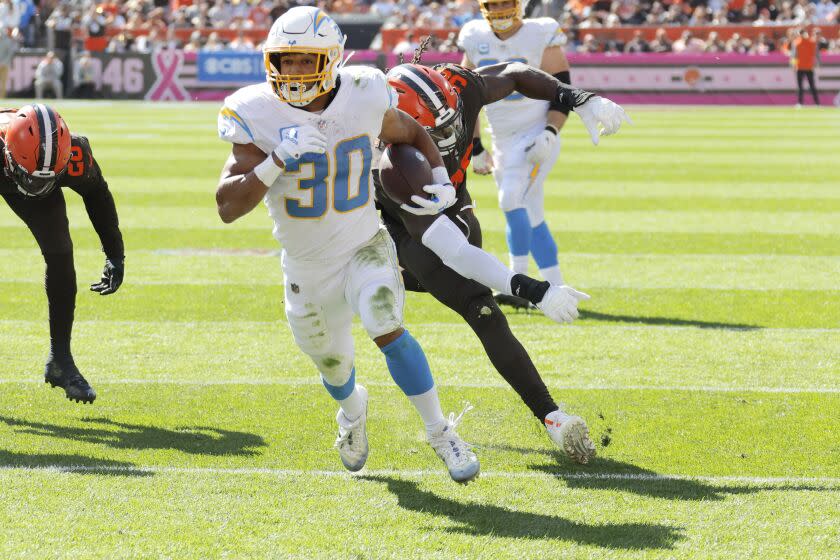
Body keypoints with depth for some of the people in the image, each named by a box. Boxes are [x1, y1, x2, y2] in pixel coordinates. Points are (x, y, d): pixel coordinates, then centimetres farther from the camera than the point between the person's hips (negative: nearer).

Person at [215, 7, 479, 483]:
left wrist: (442, 178, -8)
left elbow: (412, 133, 8)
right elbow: (228, 207, -26)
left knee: (387, 328, -27)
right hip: (307, 266, 1)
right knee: (333, 363, 20)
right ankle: (353, 409, 57)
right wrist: (277, 162, -40)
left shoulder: (363, 98, -15)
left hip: (365, 246, -1)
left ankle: (441, 434, -13)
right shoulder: (258, 115, -21)